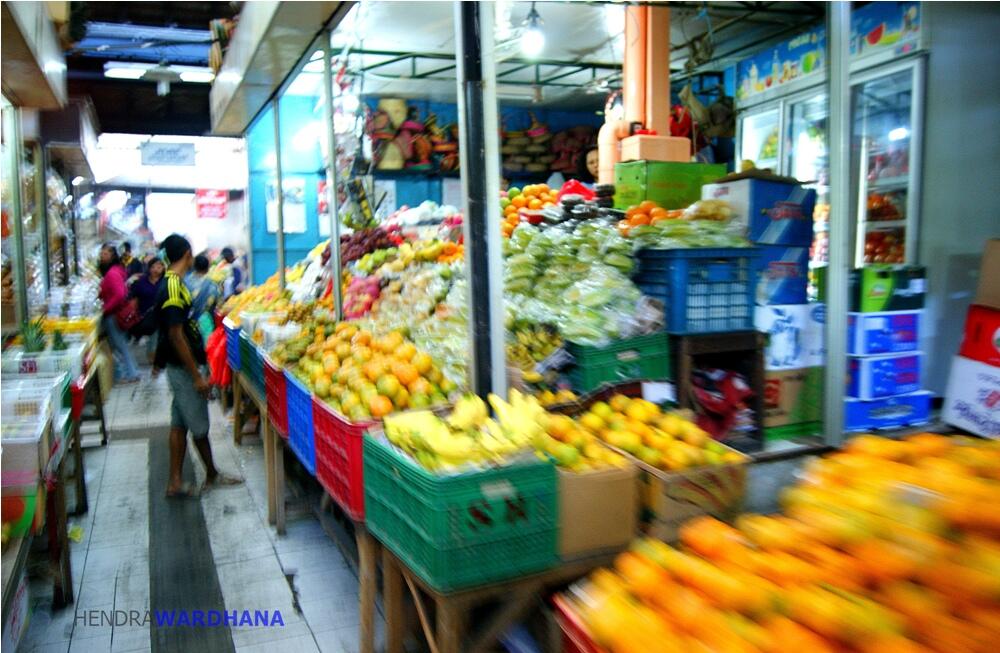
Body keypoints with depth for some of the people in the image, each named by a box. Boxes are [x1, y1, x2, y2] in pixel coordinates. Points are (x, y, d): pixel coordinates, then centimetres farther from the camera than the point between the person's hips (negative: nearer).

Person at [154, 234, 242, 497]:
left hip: (181, 367, 10)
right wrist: (197, 376, -20)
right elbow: (176, 335, -23)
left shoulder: (172, 284, 10)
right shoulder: (174, 288, -20)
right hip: (185, 368, -10)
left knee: (180, 424, 12)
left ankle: (175, 482, 17)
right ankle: (212, 475, 22)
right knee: (199, 426, 6)